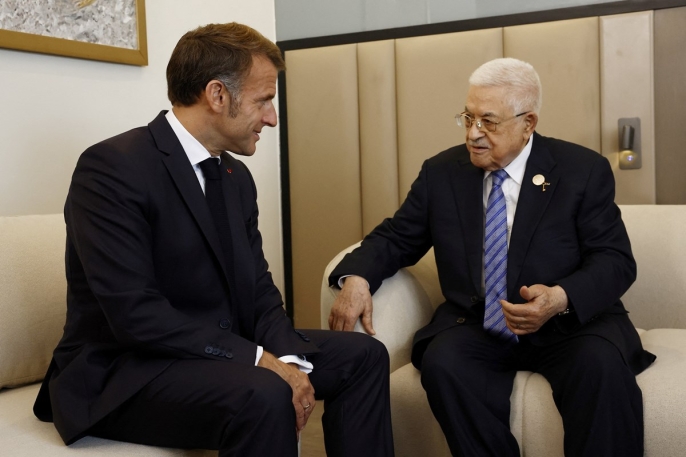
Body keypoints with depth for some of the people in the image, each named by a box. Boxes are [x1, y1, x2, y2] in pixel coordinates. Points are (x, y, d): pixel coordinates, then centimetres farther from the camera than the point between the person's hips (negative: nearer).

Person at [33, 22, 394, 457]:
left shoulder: (237, 176, 8)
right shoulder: (112, 167, -18)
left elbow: (259, 291, 6)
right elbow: (134, 314, -26)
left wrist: (287, 360, -13)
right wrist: (259, 359, -25)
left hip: (222, 351, 8)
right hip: (124, 371, -8)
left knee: (362, 354, 1)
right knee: (262, 394, -34)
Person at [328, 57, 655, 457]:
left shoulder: (584, 170, 0)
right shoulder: (441, 172, 7)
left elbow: (614, 259, -4)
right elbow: (396, 238, 10)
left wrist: (562, 298, -26)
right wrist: (357, 279, -13)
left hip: (569, 325, -1)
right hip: (476, 327, 2)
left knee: (603, 365, -34)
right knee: (442, 361, -30)